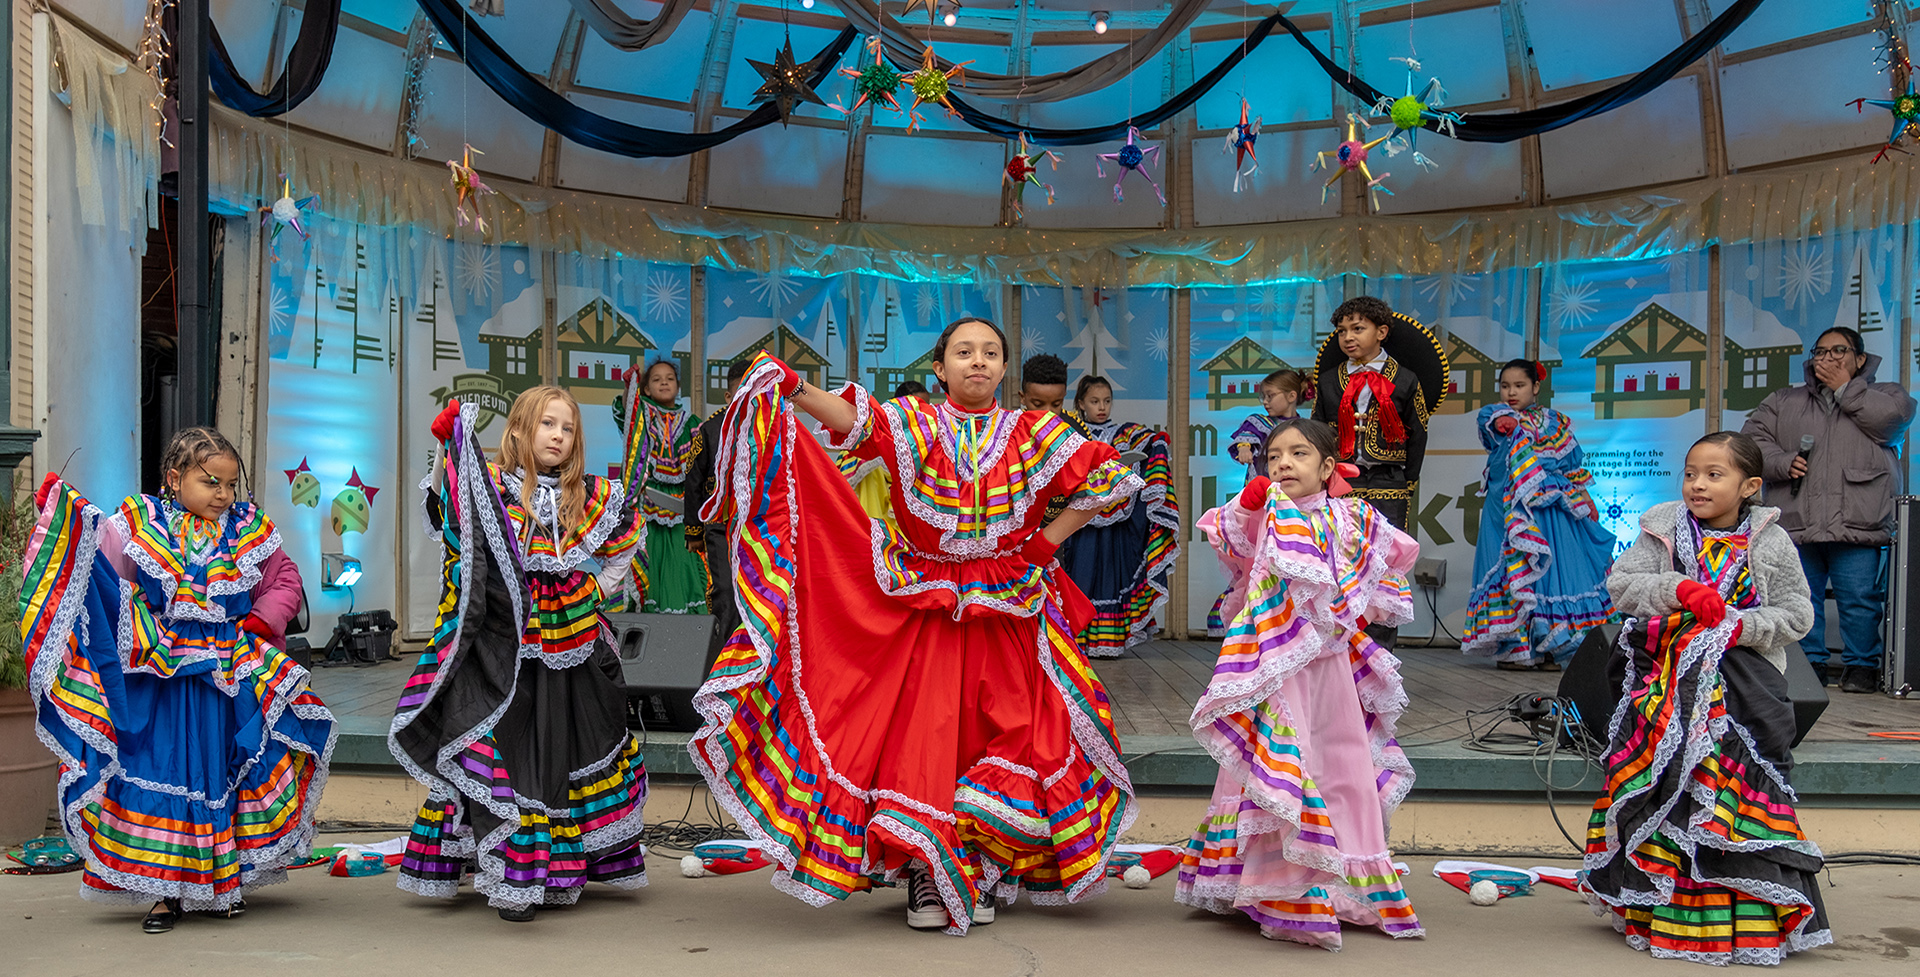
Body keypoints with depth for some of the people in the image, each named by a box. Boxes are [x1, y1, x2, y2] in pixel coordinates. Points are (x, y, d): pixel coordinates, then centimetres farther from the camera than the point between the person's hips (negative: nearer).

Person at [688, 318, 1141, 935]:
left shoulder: (1033, 433, 4)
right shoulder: (914, 423, 0)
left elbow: (1107, 479, 6)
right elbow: (856, 418, -19)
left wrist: (1047, 542, 0)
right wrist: (794, 389, -37)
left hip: (1007, 614, 2)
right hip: (922, 607, -1)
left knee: (1003, 736, 3)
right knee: (923, 733, -3)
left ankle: (980, 868, 18)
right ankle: (928, 874, 11)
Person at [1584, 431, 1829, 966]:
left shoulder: (1770, 543, 1)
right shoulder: (1664, 530, 2)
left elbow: (1797, 613, 3)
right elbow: (1621, 583, -4)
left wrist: (1742, 626, -14)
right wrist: (1679, 590, -19)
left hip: (1744, 686, -1)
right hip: (1668, 684, 1)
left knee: (1745, 792, -3)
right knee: (1667, 787, 1)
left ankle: (1747, 920, 9)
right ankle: (1663, 909, 13)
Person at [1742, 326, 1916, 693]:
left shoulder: (1885, 395, 16)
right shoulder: (1784, 402, 21)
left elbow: (1893, 418, -8)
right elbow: (1753, 438, 11)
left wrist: (1845, 388, 0)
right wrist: (1783, 462, -7)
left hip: (1857, 525, -2)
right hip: (1796, 525, 3)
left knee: (1860, 600, -3)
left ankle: (1861, 666, 10)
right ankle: (1808, 664, 13)